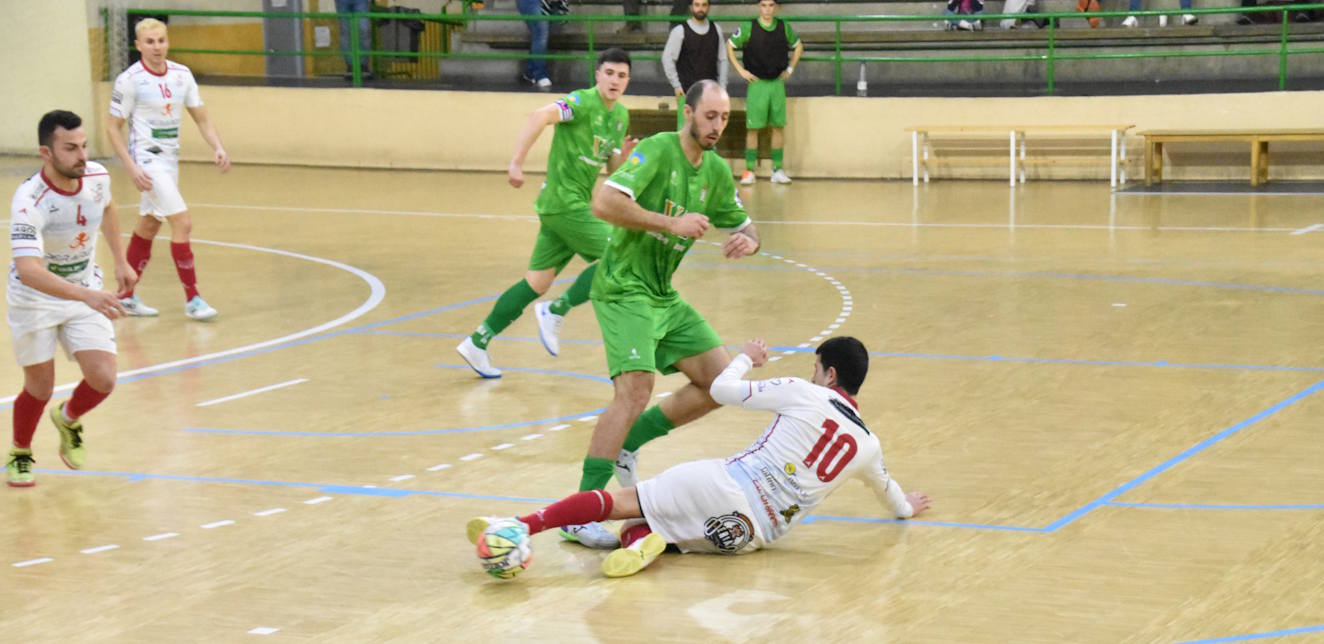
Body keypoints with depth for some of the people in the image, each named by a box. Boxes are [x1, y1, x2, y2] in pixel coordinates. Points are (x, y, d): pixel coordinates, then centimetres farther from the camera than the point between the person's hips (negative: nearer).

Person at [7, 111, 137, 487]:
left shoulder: (97, 176, -14)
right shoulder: (29, 202, -32)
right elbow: (28, 270, -44)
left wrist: (120, 261, 16)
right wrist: (86, 295, -54)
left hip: (86, 293, 4)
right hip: (35, 298, -4)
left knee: (103, 380, -9)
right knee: (40, 387, 3)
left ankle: (68, 420, 26)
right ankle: (20, 454, 34)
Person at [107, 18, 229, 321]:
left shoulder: (181, 74, 2)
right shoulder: (129, 80, -13)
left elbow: (201, 118, 7)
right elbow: (113, 128, -9)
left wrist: (217, 148, -10)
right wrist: (132, 168, -19)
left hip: (170, 159, 7)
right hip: (147, 160, -7)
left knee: (149, 226, 15)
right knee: (182, 223, -15)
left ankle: (126, 296, 27)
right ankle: (192, 299, -8)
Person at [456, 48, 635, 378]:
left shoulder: (621, 116, 14)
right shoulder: (582, 102, -12)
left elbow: (613, 170, 19)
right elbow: (539, 116, -27)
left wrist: (623, 155, -3)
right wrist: (517, 162, -34)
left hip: (574, 205, 8)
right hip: (564, 202, -8)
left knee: (538, 282, 8)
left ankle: (478, 342, 11)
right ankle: (555, 312, -2)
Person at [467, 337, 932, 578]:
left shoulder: (804, 394, 2)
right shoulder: (868, 446, 14)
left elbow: (722, 389, 4)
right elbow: (886, 486, 39)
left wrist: (746, 357, 25)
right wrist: (905, 507, 62)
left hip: (727, 485, -4)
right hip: (751, 535, 4)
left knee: (619, 501, -1)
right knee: (641, 525, 19)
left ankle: (521, 525, -22)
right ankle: (645, 541, -18)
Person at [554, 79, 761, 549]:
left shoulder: (716, 171, 10)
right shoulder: (657, 150, -14)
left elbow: (745, 227, 20)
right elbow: (604, 203, -26)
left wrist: (747, 242, -5)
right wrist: (672, 222, -26)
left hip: (664, 297, 9)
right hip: (624, 289, -8)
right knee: (636, 390, -23)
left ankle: (627, 443, 16)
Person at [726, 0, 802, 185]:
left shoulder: (784, 27, 3)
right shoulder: (749, 28, -6)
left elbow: (798, 46, 19)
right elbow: (729, 47, 0)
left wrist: (790, 69, 10)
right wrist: (741, 70, -4)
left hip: (777, 82, 3)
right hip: (757, 83, -3)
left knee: (778, 127, 5)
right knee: (753, 128, -3)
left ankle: (778, 170, 11)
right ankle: (749, 170, 1)